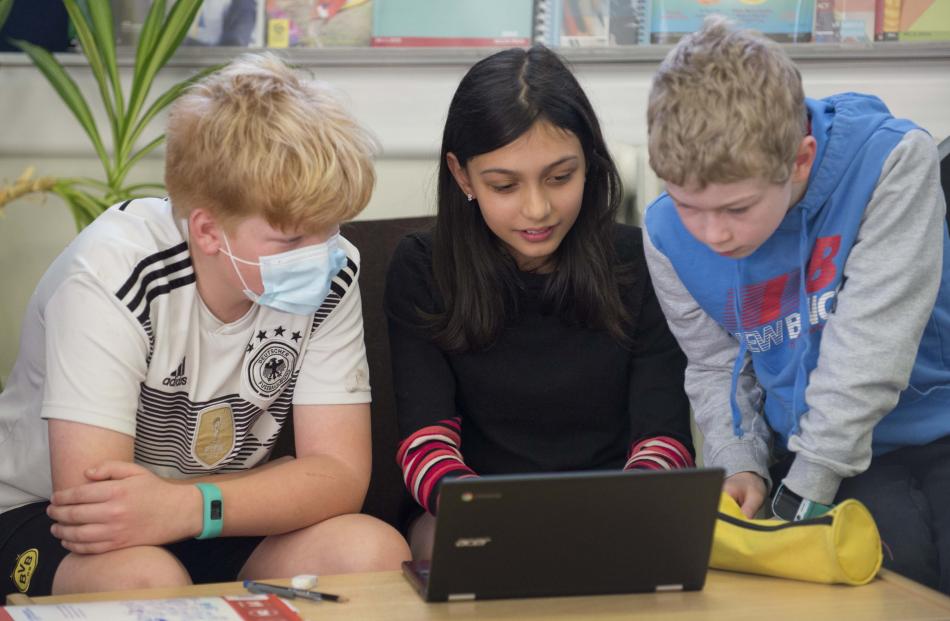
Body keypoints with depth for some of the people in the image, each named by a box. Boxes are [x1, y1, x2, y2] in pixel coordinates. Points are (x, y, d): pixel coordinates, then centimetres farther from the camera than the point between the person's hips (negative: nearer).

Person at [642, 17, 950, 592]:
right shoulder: (669, 235, -8)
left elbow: (868, 345, -22)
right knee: (898, 553, -29)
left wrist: (804, 494, -22)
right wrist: (740, 467, -9)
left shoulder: (893, 162, -21)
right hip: (810, 447, 2)